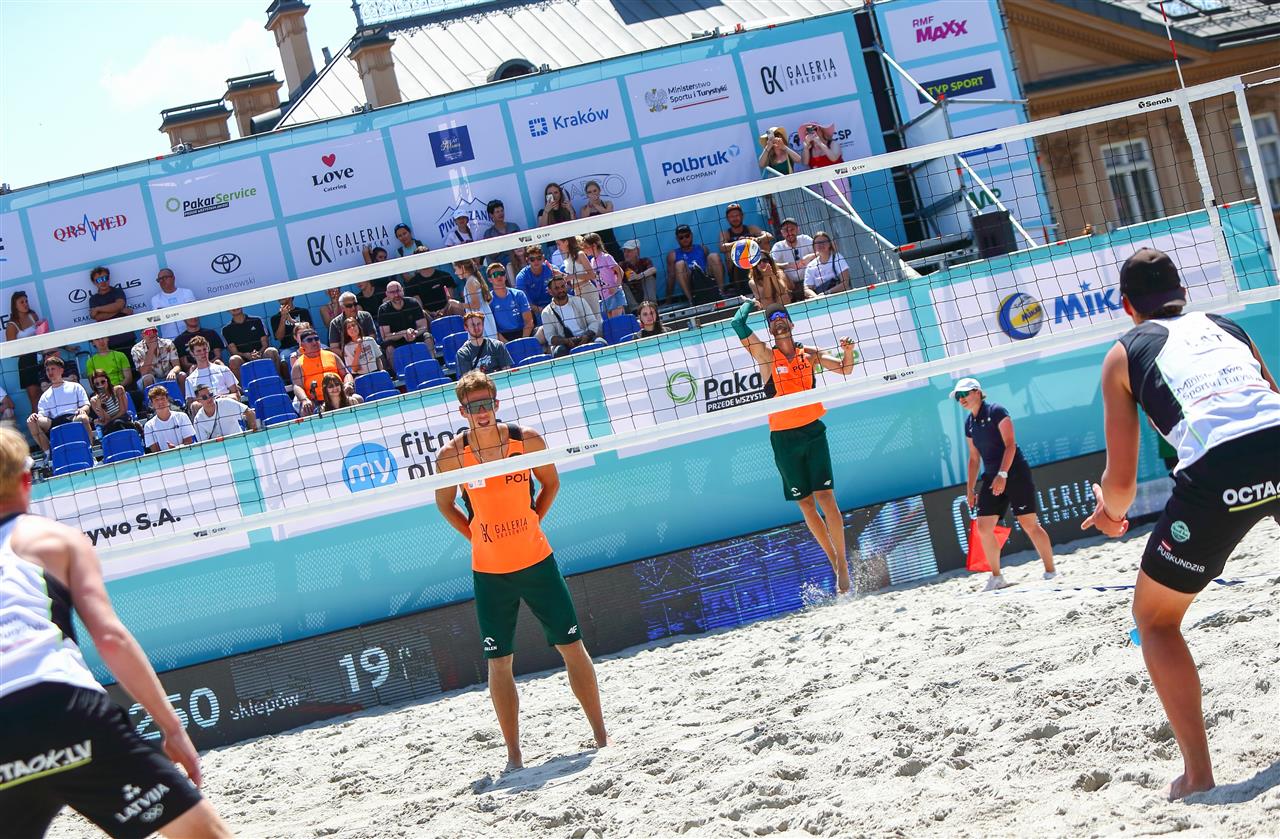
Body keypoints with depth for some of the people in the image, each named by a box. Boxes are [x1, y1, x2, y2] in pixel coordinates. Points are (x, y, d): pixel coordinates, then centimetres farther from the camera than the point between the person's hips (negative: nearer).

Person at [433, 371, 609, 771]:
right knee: (499, 663, 2)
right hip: (489, 572, -1)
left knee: (572, 647, 4)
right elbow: (445, 504, 7)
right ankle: (514, 754, 10)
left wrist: (531, 522, 3)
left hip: (537, 561, 1)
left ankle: (601, 736, 16)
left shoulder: (527, 440, -8)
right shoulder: (451, 456, -10)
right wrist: (476, 535, -1)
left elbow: (551, 483, 10)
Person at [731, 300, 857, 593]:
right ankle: (834, 561, 14)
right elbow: (739, 323, -8)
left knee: (825, 497, -10)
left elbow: (845, 369, 13)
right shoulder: (766, 355, 1)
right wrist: (749, 303, 10)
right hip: (783, 438, 0)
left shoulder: (809, 354, 8)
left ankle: (842, 563, -6)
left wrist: (848, 351, -7)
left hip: (813, 430, 0)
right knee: (806, 503, 2)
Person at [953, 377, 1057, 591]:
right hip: (991, 477, 7)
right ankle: (997, 577, 8)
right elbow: (974, 458, 20)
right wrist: (970, 489, 17)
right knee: (983, 528, -1)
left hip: (1014, 474, -7)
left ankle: (1050, 571, 1)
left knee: (1029, 524, -8)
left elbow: (1010, 445, -15)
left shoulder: (996, 411, -8)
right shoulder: (969, 423, 13)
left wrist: (1003, 475, -23)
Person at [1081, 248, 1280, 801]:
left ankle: (1198, 773, 10)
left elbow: (1121, 479, 16)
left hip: (1218, 471, -3)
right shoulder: (1226, 327, 30)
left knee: (1154, 618, 20)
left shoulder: (1124, 354, 20)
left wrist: (1112, 513, 39)